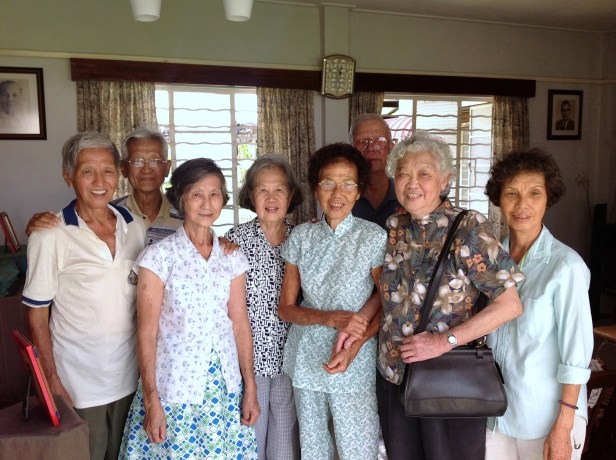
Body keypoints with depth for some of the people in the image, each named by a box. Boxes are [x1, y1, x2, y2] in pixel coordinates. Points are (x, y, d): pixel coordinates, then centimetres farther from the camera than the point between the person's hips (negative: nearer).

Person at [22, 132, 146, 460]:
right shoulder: (50, 237, -14)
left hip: (130, 376, 4)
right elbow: (37, 317, -8)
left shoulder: (135, 227, 0)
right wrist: (53, 381, -10)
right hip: (78, 384, -4)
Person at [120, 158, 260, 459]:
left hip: (225, 386, 4)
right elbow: (146, 332, -8)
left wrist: (250, 388, 4)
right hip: (174, 386, -3)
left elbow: (240, 324, 5)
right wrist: (151, 400, -10)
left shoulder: (232, 257, 4)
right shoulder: (158, 256, -8)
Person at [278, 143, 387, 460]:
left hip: (354, 365, -3)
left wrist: (356, 345, -19)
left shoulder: (373, 237, -9)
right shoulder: (301, 236, 0)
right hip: (306, 359, 3)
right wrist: (331, 318, -16)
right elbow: (286, 308, 1)